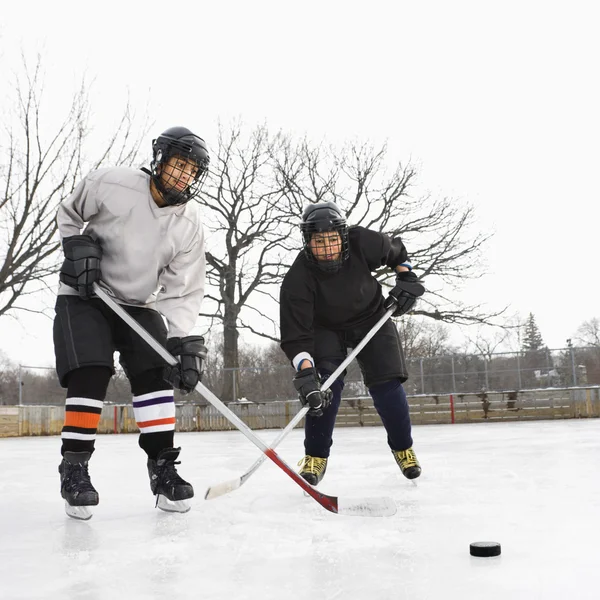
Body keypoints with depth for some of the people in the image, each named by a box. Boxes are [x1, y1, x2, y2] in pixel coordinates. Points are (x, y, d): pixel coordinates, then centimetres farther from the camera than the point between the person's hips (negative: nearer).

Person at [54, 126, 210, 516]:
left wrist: (182, 339, -25)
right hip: (83, 297, -3)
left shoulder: (190, 227, -11)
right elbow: (68, 215, 1)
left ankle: (163, 464, -3)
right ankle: (74, 466, -8)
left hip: (139, 305, 3)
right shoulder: (110, 184, -18)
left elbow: (184, 291, -12)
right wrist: (78, 246, -16)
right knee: (90, 375, -17)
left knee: (155, 374, -10)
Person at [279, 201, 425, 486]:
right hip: (325, 328, -1)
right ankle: (316, 456, -4)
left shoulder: (363, 243, -27)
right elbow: (296, 334, -35)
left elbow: (396, 250, -2)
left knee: (386, 383, -10)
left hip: (371, 318, 1)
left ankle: (403, 448, 12)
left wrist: (406, 279, -12)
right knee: (324, 385, -20)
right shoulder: (298, 278, -32)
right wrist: (305, 373, -47)